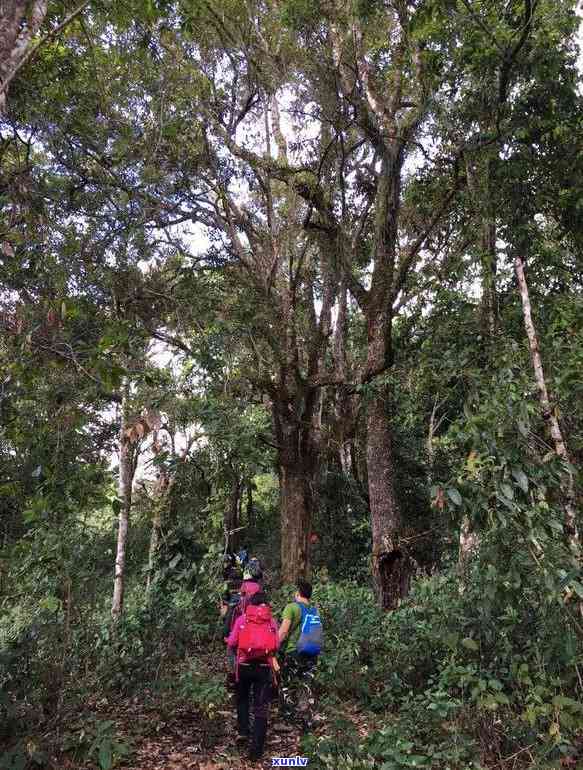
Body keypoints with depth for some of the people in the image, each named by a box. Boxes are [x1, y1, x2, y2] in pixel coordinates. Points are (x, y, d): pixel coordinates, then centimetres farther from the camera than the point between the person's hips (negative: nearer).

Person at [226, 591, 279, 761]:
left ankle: (243, 732, 19)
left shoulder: (241, 619, 3)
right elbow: (277, 645, 1)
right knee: (261, 708, 7)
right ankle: (256, 750, 6)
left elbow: (231, 643, 0)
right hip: (264, 667, 0)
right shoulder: (272, 621, 4)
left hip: (244, 666, 1)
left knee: (242, 699, 27)